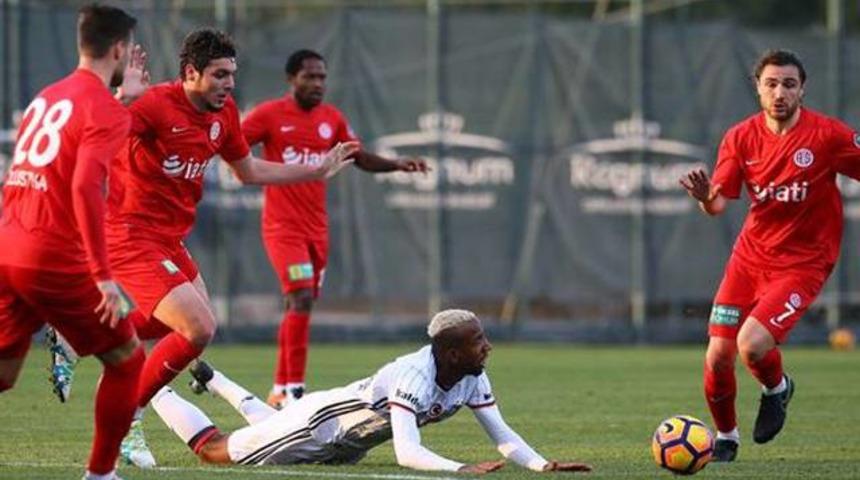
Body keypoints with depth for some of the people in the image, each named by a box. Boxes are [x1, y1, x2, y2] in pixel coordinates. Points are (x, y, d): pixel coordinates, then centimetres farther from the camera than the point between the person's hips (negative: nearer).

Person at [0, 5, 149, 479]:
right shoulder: (106, 111, -7)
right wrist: (103, 274, -21)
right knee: (126, 359, 11)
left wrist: (122, 96, 38)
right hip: (55, 260, -7)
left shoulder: (46, 97, 17)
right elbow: (85, 187, -20)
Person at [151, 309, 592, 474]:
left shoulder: (472, 379, -16)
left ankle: (213, 381, 56)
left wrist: (542, 465, -29)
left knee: (277, 436, 38)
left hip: (349, 440, 8)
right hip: (319, 424, -8)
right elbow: (407, 453, -48)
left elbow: (502, 436, -12)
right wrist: (461, 470, -61)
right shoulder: (415, 376, -40)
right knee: (213, 450, 8)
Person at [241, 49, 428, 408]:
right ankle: (293, 388, -16)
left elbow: (361, 159, 18)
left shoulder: (332, 119, 10)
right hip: (283, 226, -6)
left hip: (317, 227, 6)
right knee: (301, 300, -18)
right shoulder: (270, 114, -5)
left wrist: (397, 165, 5)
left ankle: (280, 390, 18)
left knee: (299, 307, 9)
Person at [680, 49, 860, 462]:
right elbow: (719, 204, -5)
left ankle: (777, 389, 13)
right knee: (717, 357, -1)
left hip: (802, 261, -4)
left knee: (752, 346, -23)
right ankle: (725, 437, 26)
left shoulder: (827, 134, -14)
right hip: (751, 253, 4)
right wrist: (706, 198, -29)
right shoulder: (741, 138, -4)